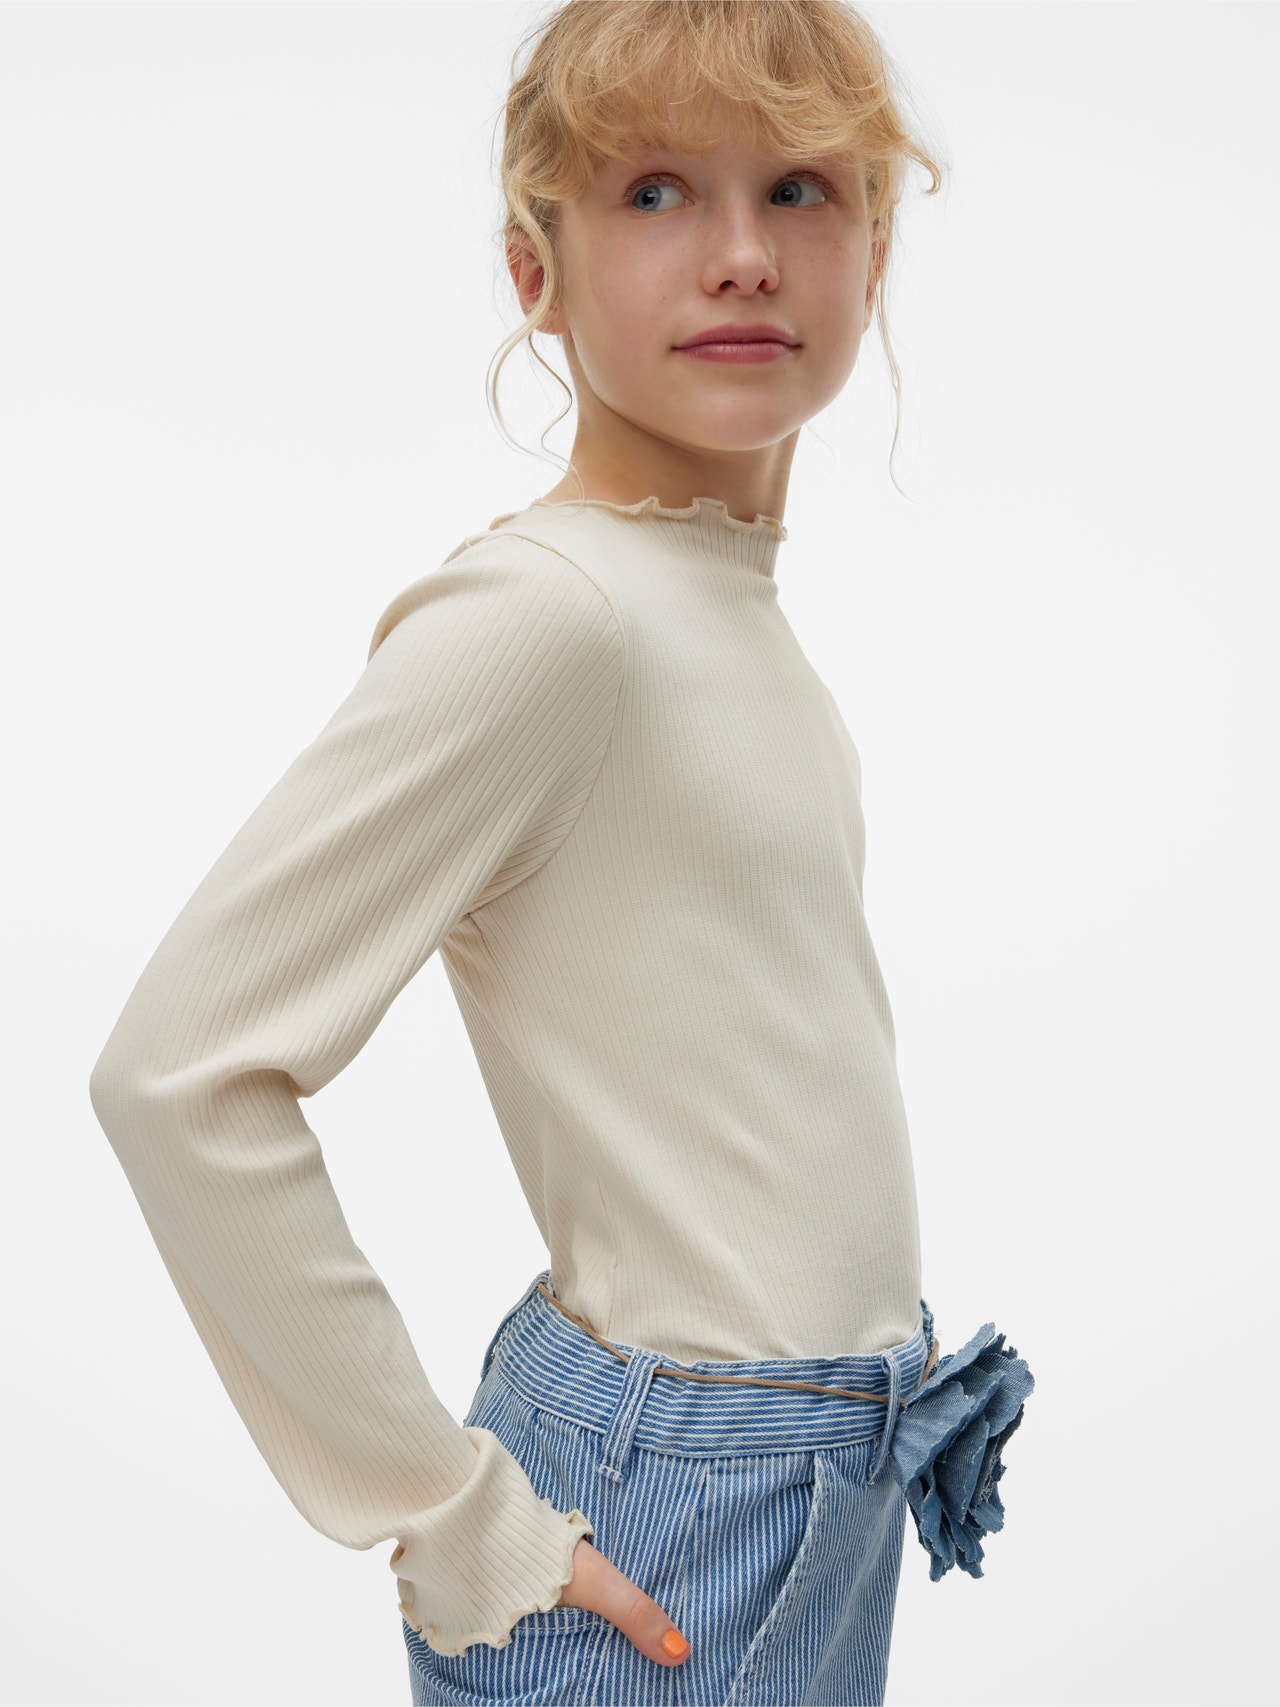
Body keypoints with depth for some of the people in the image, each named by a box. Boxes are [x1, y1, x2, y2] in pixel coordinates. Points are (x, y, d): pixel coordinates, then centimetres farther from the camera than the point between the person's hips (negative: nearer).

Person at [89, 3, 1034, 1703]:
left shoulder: (732, 604, 5)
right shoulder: (540, 610, -19)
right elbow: (181, 1072, -23)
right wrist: (449, 1520, -18)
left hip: (834, 1493, 7)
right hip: (667, 1541, -7)